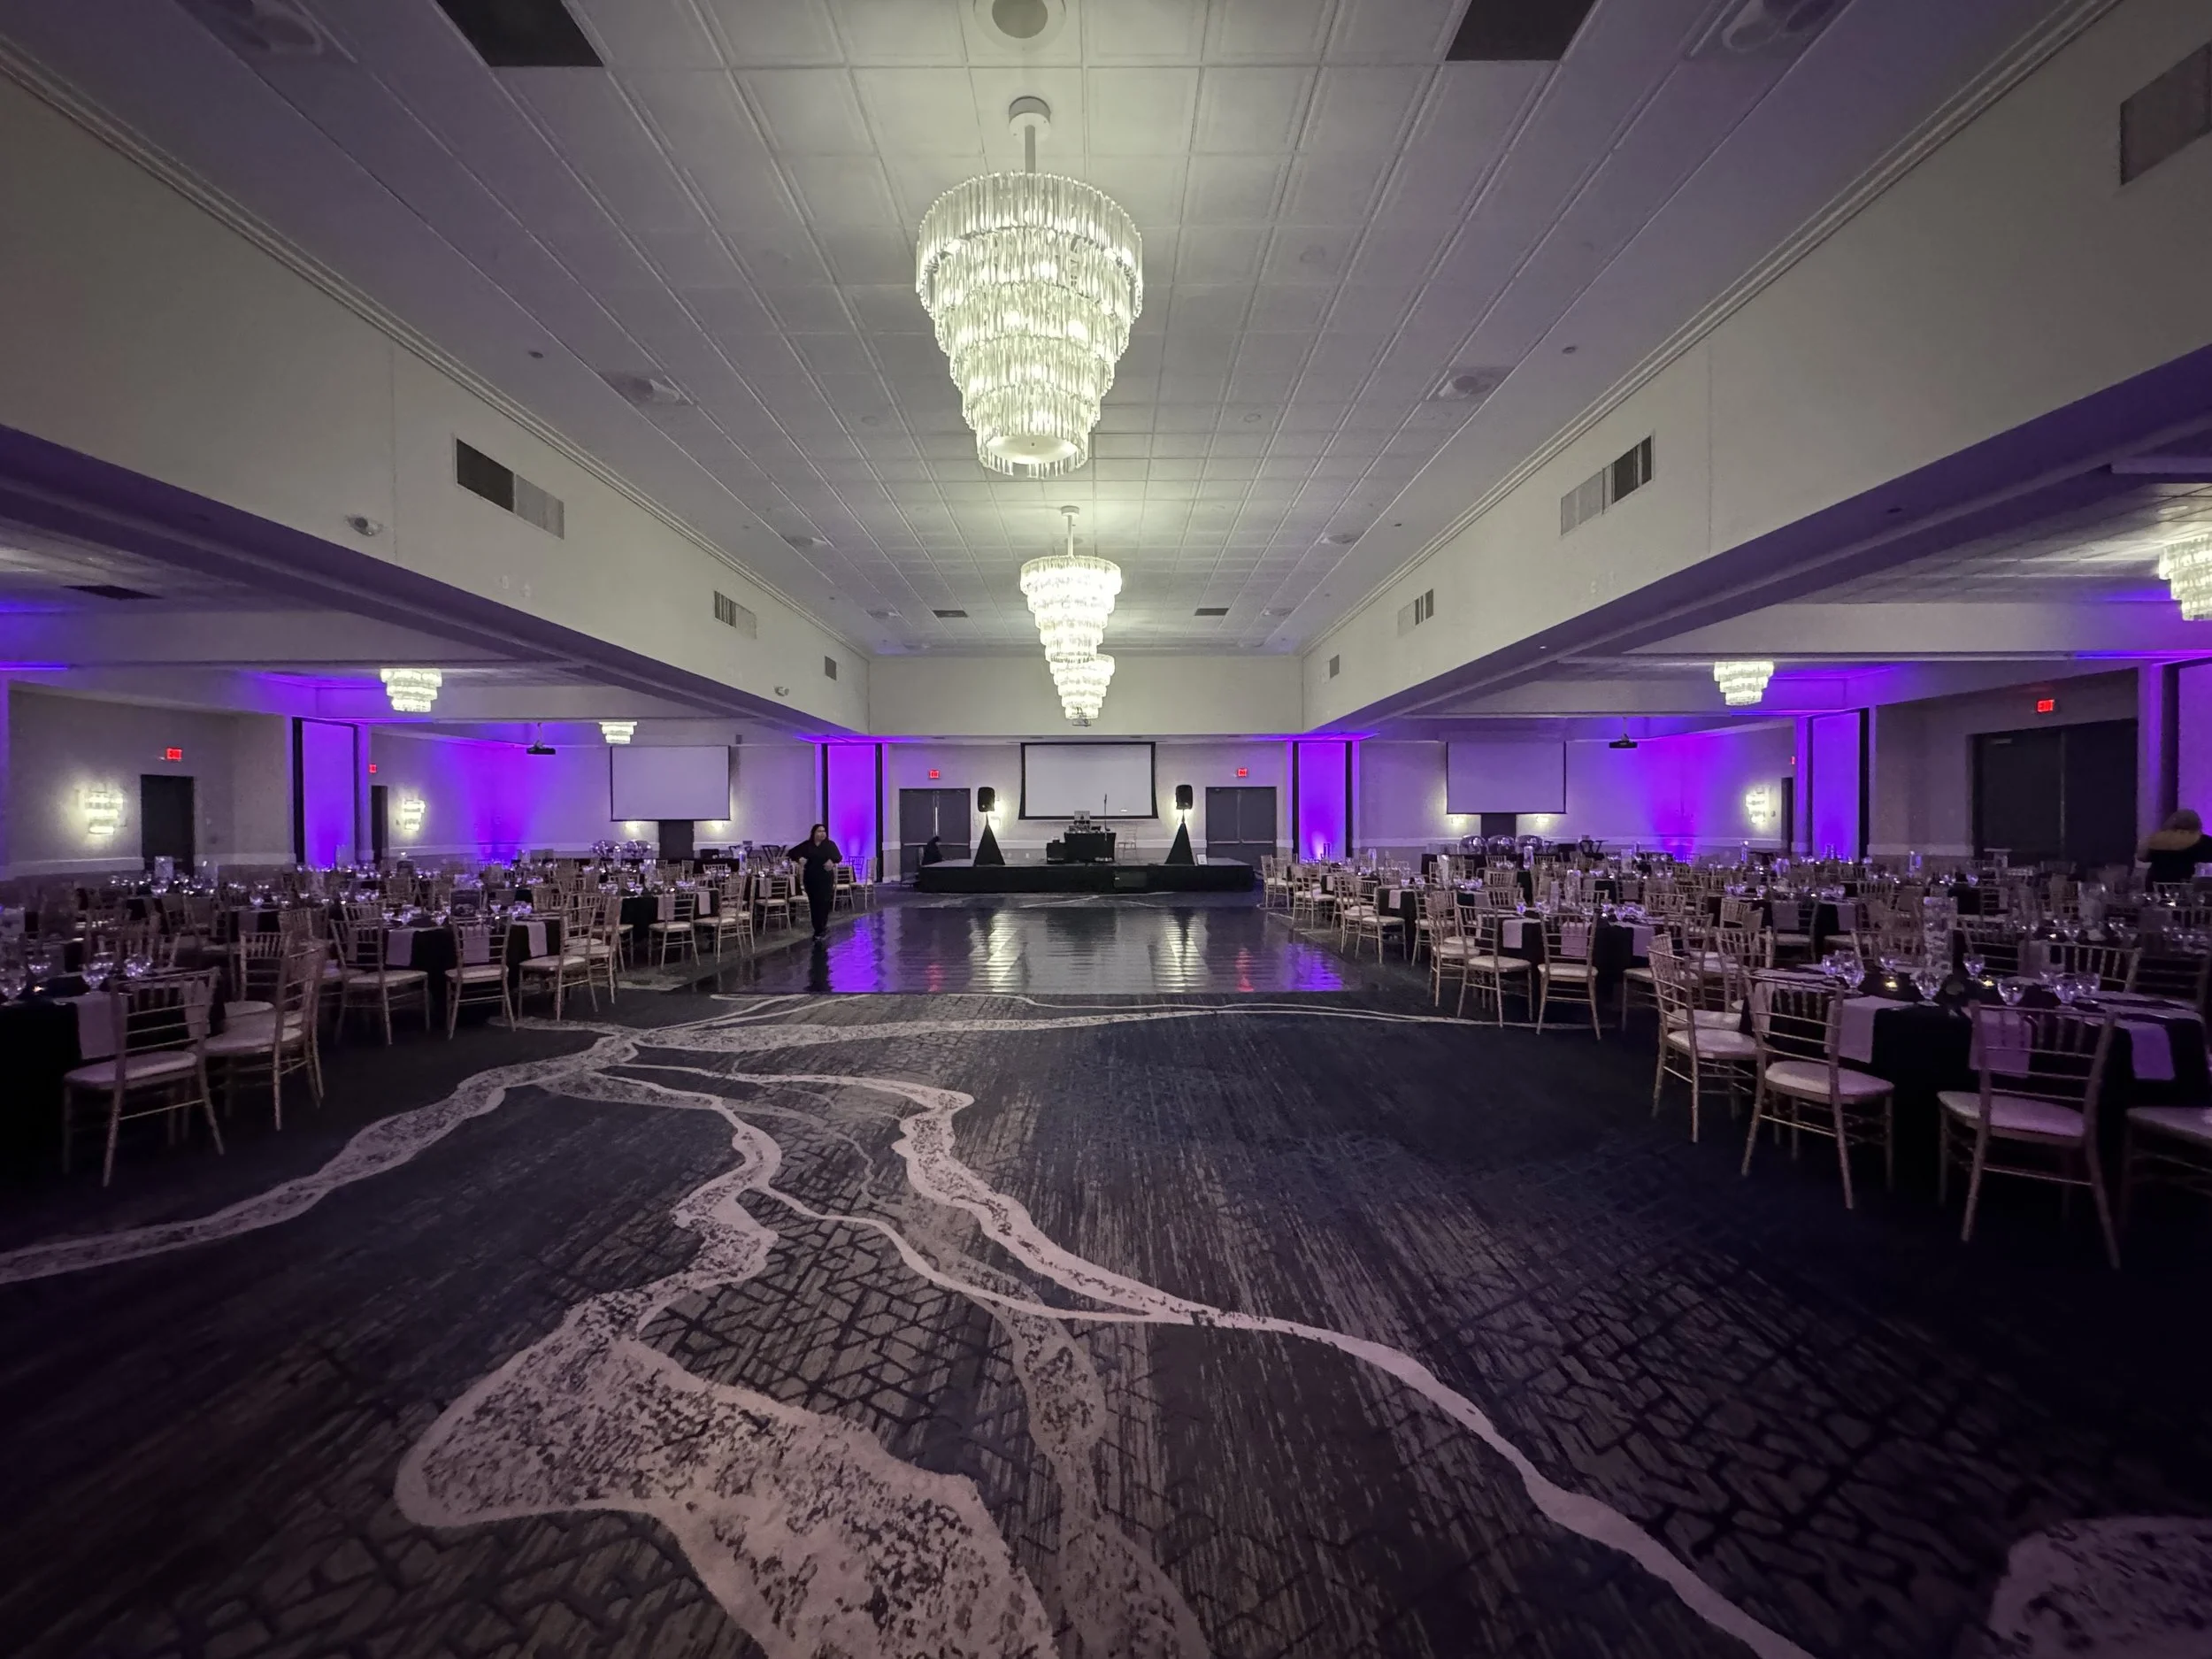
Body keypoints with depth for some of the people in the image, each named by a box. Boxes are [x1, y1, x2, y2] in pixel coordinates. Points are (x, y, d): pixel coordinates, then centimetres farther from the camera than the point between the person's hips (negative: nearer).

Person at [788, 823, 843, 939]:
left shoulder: (830, 844, 0)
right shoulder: (807, 845, 5)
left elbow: (839, 857, -7)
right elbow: (792, 852, 8)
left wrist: (832, 860, -29)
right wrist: (799, 858, -13)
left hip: (825, 879, -2)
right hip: (810, 879, 2)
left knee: (823, 903, -7)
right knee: (814, 904, 7)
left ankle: (821, 929, 0)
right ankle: (821, 928, 19)